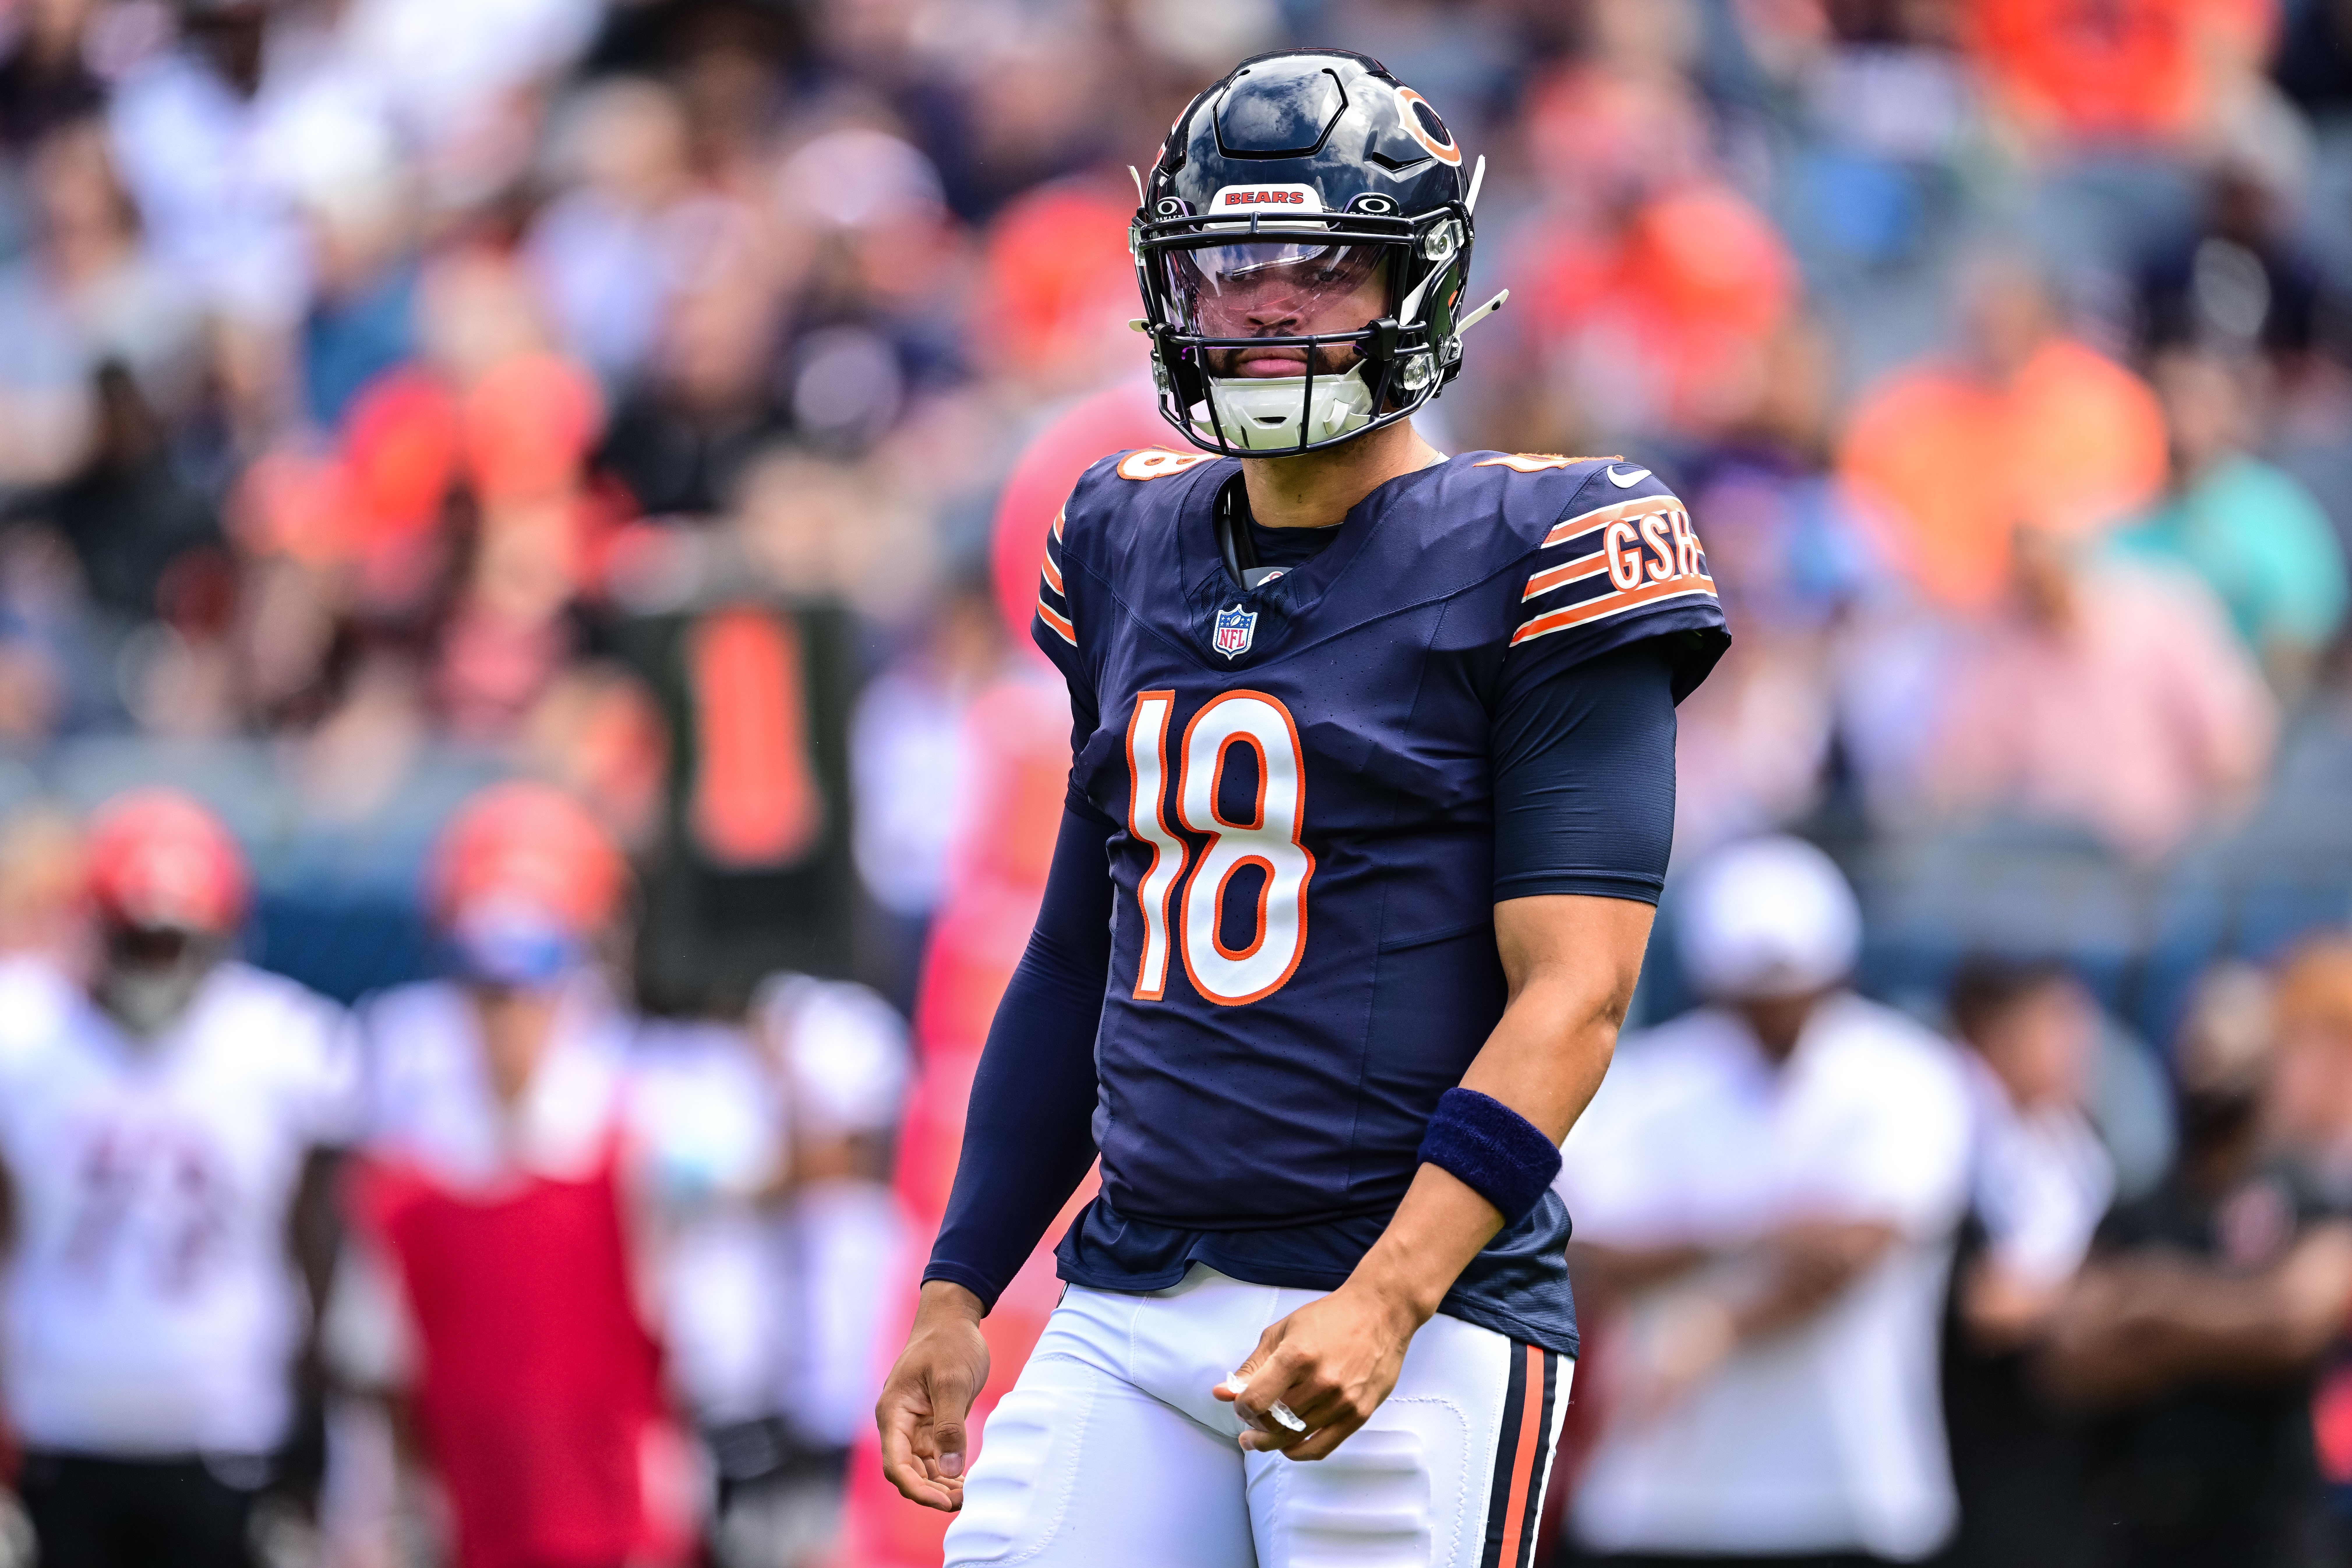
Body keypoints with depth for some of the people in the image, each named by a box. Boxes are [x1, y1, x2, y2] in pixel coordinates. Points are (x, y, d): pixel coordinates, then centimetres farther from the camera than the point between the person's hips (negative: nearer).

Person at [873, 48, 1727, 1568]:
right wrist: (958, 1293, 16)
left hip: (1416, 1319, -5)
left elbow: (1571, 994, -12)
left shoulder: (1531, 560, -5)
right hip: (1131, 1311, 5)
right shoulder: (1134, 548, 14)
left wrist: (1386, 1304, -22)